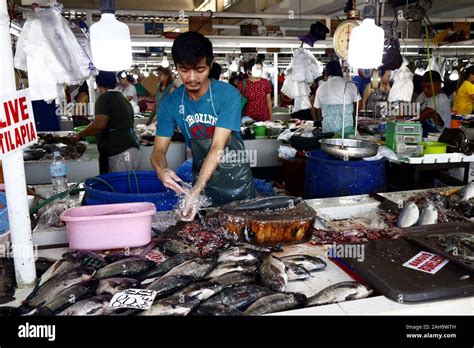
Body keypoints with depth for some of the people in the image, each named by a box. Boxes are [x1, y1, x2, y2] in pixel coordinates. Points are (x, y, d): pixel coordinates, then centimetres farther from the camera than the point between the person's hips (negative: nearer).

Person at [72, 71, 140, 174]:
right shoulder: (123, 98, 19)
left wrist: (79, 135, -6)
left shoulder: (104, 98, -7)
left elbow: (99, 125, -20)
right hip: (129, 148, 9)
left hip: (118, 152, -9)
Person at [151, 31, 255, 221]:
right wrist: (161, 169, -32)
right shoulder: (171, 103, -8)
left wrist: (196, 191, -37)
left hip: (236, 179, -2)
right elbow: (159, 149, -8)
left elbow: (218, 147, -26)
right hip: (201, 178, 3)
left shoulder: (228, 95, -20)